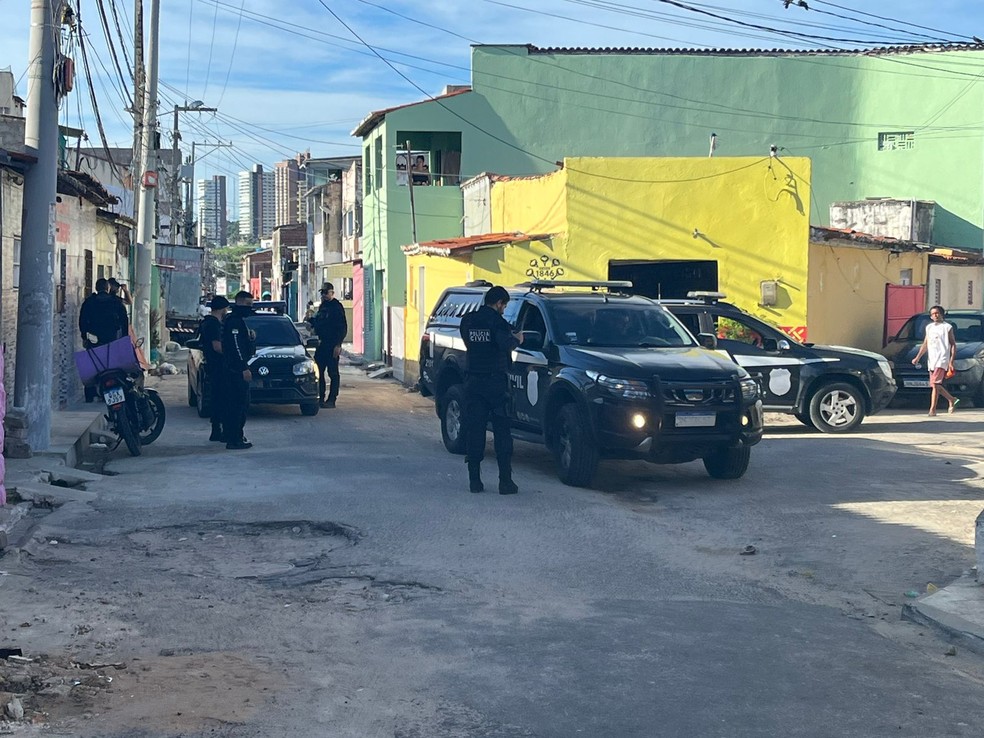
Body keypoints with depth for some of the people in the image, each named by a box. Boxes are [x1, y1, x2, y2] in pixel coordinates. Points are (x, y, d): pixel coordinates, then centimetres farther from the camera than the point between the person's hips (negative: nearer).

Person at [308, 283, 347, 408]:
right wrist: (310, 321, 6)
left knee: (333, 373, -4)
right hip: (321, 344, 9)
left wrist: (338, 344, -20)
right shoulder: (322, 306, 16)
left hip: (332, 345, -9)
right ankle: (320, 398, 17)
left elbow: (343, 328, -14)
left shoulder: (336, 307, -10)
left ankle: (331, 400, -2)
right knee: (318, 371, 10)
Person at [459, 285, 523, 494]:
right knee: (502, 432, 1)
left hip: (473, 381, 5)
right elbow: (505, 345, -24)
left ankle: (474, 479, 6)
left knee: (474, 430, 8)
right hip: (495, 381, -4)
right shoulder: (497, 321, -10)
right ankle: (505, 481, -1)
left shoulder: (467, 321, 7)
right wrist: (516, 339, -2)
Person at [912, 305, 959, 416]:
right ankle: (952, 400, 28)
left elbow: (953, 345, -1)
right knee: (936, 386, 8)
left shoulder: (947, 327, 1)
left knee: (935, 384, -17)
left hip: (942, 360, -6)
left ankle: (933, 409, -20)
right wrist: (917, 358, 8)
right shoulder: (929, 327, 18)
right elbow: (925, 345, 20)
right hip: (931, 360, 6)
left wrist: (951, 362, -10)